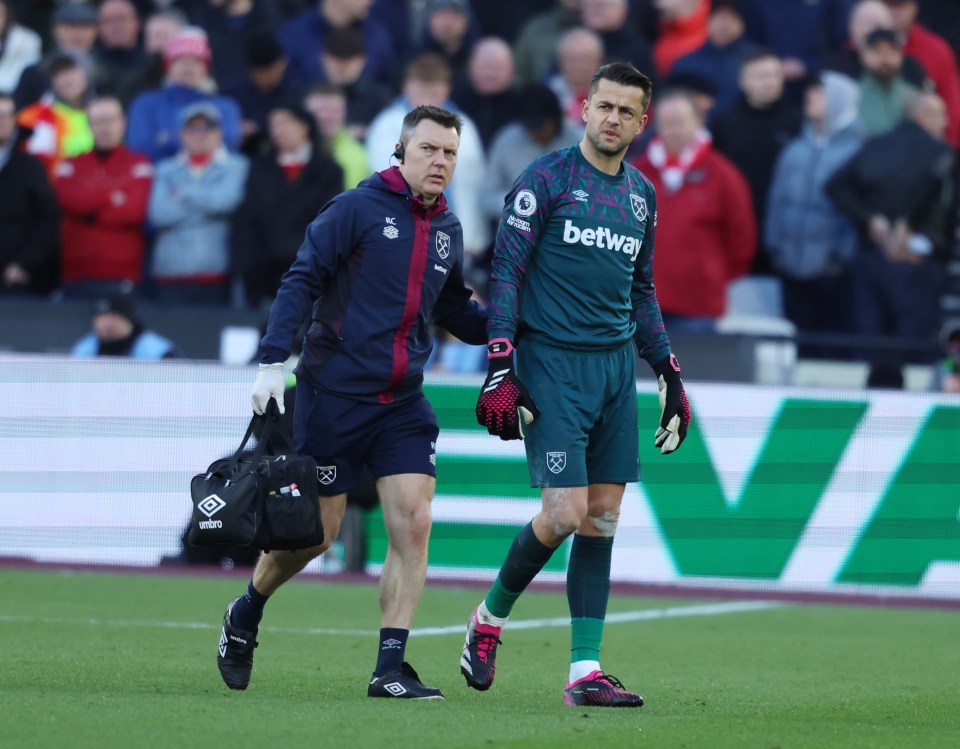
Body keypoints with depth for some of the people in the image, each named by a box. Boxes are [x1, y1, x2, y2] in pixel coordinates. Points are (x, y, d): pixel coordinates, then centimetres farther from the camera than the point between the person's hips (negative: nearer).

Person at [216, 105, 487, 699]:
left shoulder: (448, 230, 11)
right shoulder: (357, 209, -8)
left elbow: (457, 314, 23)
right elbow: (302, 282, -10)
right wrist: (273, 361, -18)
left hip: (404, 403, 5)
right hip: (335, 394, -5)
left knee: (413, 524, -10)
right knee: (316, 531, 4)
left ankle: (391, 669, -7)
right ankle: (245, 616, 32)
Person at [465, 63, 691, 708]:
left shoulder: (642, 194, 14)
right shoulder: (547, 177, -4)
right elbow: (506, 270, -6)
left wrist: (671, 374, 19)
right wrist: (500, 368, -13)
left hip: (616, 364, 6)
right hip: (552, 362, -6)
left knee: (603, 518, 1)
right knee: (565, 513, -13)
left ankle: (585, 671, 2)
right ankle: (490, 619, 12)